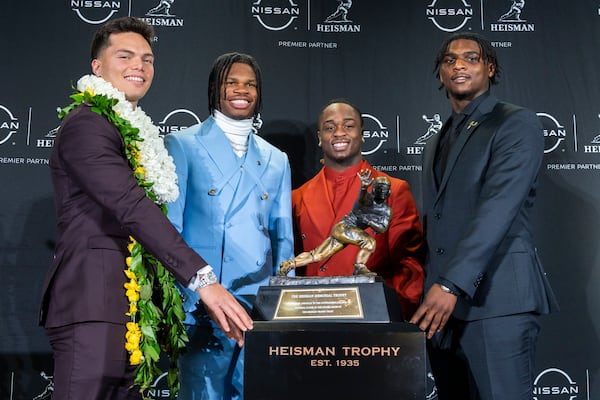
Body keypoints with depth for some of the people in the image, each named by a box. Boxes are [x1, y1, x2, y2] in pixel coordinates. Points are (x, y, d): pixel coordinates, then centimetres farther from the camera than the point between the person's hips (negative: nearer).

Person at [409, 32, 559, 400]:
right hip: (444, 301, 7)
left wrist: (452, 285, -23)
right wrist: (430, 287, 9)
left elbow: (497, 210, -15)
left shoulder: (518, 124, -2)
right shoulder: (436, 144, 21)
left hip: (497, 300, -7)